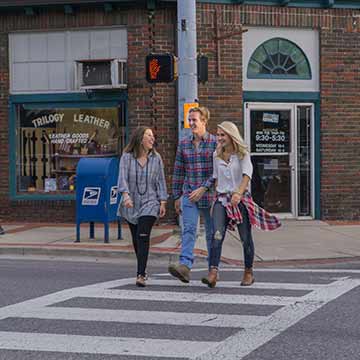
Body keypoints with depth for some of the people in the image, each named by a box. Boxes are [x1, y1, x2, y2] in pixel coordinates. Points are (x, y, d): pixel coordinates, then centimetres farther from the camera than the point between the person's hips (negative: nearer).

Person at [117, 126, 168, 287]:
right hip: (131, 204, 1)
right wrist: (126, 195, -28)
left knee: (143, 237, -15)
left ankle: (141, 275, -18)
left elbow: (160, 181, 5)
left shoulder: (156, 158, 3)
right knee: (136, 238, 12)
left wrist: (163, 202, 1)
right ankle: (142, 268, 31)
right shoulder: (127, 157, -2)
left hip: (149, 203, -1)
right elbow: (122, 177, -12)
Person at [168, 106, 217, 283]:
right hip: (189, 194, 2)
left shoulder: (215, 142, -2)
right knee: (188, 229, -14)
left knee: (211, 233, 7)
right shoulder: (183, 143, 9)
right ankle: (185, 265, -26)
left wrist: (203, 188, -18)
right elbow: (178, 171, 13)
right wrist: (177, 196, 11)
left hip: (210, 194, -2)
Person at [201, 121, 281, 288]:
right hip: (222, 199, 3)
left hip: (241, 199, -3)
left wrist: (239, 192, -36)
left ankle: (248, 273, 22)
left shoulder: (242, 154, -4)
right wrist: (217, 194, 14)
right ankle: (213, 272, -23)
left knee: (246, 238, 6)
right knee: (217, 235, -16)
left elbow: (247, 175, -20)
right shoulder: (216, 155, 10)